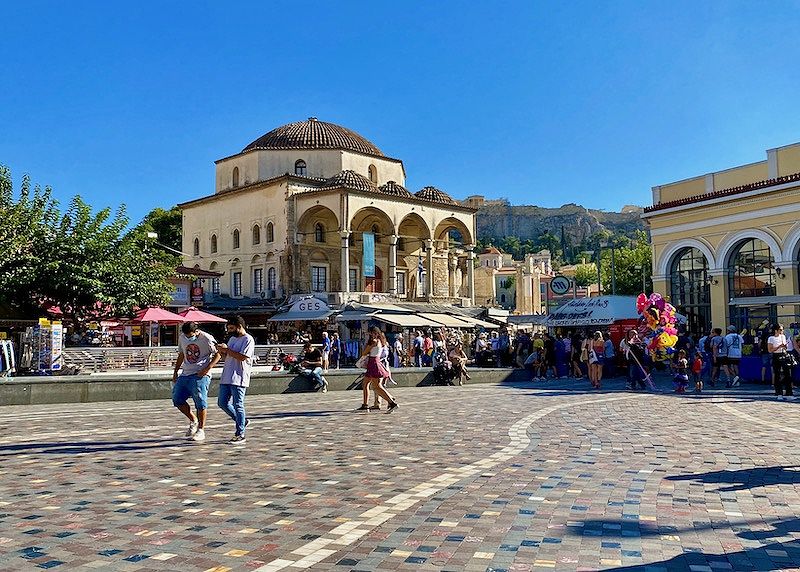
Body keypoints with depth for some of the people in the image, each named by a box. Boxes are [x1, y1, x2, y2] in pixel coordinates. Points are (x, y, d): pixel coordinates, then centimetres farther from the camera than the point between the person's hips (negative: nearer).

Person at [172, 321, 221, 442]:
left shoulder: (206, 339, -11)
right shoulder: (182, 338, 8)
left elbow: (218, 354, -6)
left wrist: (207, 368, -16)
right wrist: (175, 372, 18)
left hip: (200, 375, -6)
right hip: (185, 374, 6)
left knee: (200, 402, -9)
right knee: (177, 399, 1)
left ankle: (201, 430, 3)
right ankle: (193, 421, 21)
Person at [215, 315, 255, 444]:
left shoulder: (248, 339, -9)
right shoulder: (232, 338, 18)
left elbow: (243, 357, -20)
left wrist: (227, 349, -15)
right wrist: (222, 351, 4)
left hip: (238, 378, -9)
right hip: (226, 377, 9)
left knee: (238, 405, -6)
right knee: (222, 403, 10)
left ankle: (240, 435, -1)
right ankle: (242, 421, 26)